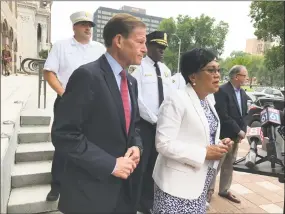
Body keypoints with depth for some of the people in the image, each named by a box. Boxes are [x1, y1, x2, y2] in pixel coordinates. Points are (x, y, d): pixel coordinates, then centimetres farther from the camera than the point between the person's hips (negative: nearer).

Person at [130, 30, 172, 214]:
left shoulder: (166, 70, 12)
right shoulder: (139, 67, -8)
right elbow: (137, 98, -14)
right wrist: (154, 119, -12)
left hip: (163, 124, 6)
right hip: (144, 122, -6)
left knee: (154, 165, 14)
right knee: (139, 165, 0)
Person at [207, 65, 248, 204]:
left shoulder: (243, 93, 11)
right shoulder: (222, 91, -16)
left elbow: (244, 114, 13)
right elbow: (223, 116, -21)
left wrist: (243, 131, -2)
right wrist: (238, 131, -16)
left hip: (236, 135, 8)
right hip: (223, 135, -8)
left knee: (229, 165, 16)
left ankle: (224, 190, 31)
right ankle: (209, 190, 20)